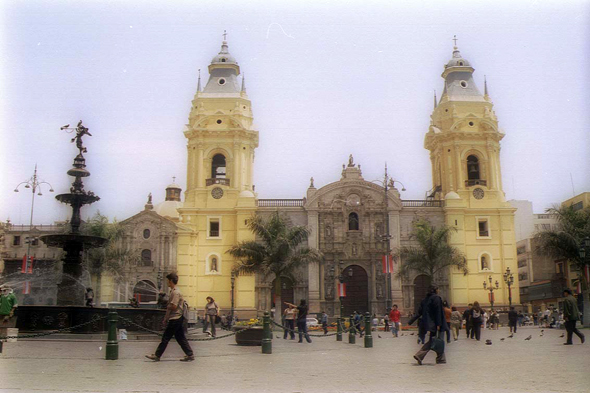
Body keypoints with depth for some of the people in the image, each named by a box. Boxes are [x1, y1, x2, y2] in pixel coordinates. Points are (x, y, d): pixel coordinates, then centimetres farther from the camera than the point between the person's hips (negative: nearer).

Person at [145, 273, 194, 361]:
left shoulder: (176, 292, -15)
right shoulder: (173, 291, 16)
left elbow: (173, 306, -23)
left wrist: (167, 306, -3)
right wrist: (166, 319, 20)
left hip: (175, 319, -10)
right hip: (177, 318, 10)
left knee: (165, 338, -1)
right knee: (180, 338, 9)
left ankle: (157, 355, 7)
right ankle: (190, 355, 9)